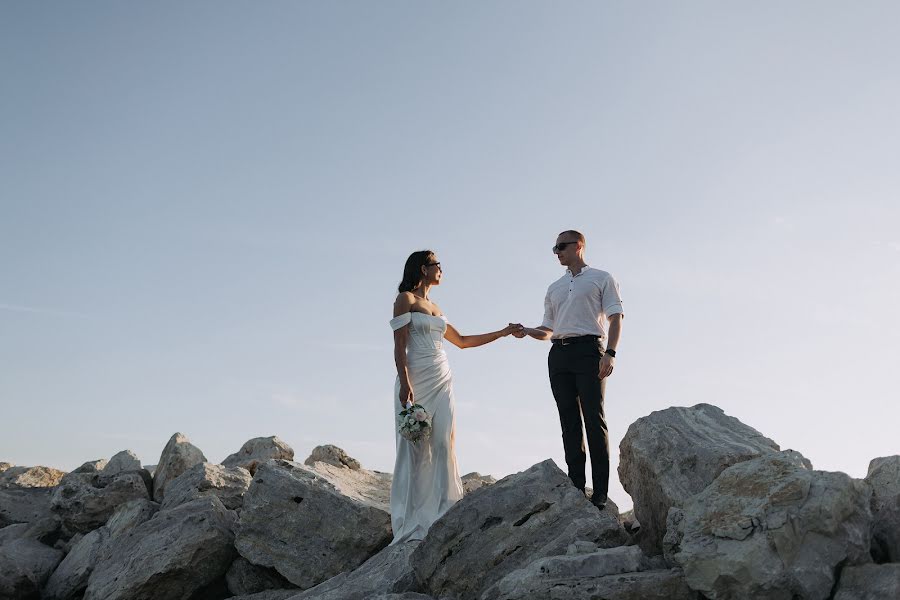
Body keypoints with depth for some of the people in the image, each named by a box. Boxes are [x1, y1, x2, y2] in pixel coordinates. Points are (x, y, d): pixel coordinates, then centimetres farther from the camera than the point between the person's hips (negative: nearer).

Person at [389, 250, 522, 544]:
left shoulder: (435, 308, 23)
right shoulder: (406, 299, 2)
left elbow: (462, 341, 31)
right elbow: (400, 345, -7)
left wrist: (503, 332, 32)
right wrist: (404, 382, -19)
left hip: (441, 382, 7)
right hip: (416, 381, -7)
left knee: (442, 447, -3)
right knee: (416, 449, -8)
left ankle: (439, 517, -2)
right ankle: (411, 524, -5)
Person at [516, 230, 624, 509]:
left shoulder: (602, 279, 11)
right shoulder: (554, 288, 26)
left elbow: (615, 317, 0)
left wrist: (610, 353, -14)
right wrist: (527, 332, 3)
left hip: (588, 350, -5)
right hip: (559, 354, 6)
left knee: (594, 419, -11)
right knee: (569, 423, 2)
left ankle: (600, 494, -12)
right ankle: (576, 488, 2)